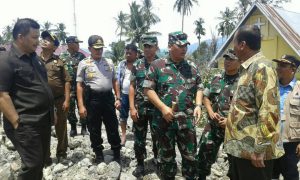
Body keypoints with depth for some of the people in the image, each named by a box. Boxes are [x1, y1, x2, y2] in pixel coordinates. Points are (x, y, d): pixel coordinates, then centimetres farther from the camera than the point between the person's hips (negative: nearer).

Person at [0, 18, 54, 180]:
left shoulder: (34, 58, 13)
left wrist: (51, 111, 18)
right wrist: (17, 123, -21)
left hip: (44, 120, 8)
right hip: (26, 124, -8)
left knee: (41, 161, 17)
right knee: (32, 165, -2)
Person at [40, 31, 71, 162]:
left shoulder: (58, 61, 0)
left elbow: (67, 81, -2)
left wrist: (67, 100, -8)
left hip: (59, 100, -1)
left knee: (61, 129, 8)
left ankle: (61, 154, 25)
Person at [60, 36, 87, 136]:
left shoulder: (81, 56, 4)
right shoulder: (62, 57, 2)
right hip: (68, 87, 0)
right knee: (70, 108, 8)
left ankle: (84, 127, 17)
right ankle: (73, 127, 23)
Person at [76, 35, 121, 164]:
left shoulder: (109, 62, 9)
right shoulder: (84, 64, -1)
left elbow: (114, 81, 14)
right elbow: (79, 85, -2)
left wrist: (118, 98, 6)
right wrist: (81, 105, -8)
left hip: (108, 97, 2)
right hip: (92, 99, -2)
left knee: (113, 128, 10)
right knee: (94, 129, 10)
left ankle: (117, 153, 26)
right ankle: (99, 155, 28)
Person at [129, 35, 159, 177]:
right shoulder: (137, 65, 2)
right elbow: (132, 87, 2)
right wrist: (132, 107, -5)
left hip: (157, 107, -1)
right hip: (140, 107, 1)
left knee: (157, 136, 13)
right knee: (139, 138, 9)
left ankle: (158, 159, 36)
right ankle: (140, 164, 25)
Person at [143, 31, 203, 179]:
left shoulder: (192, 67, 7)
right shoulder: (157, 65, -4)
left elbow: (199, 88, 13)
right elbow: (148, 89, -6)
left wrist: (198, 105, -4)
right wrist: (163, 108, -16)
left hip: (187, 119, 3)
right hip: (164, 119, -2)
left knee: (190, 155, 14)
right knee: (166, 155, 14)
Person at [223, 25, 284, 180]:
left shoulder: (262, 68, -15)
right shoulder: (248, 68, 14)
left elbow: (269, 111, -22)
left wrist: (260, 149, -22)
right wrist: (230, 120, 20)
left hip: (252, 150, -9)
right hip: (239, 147, 9)